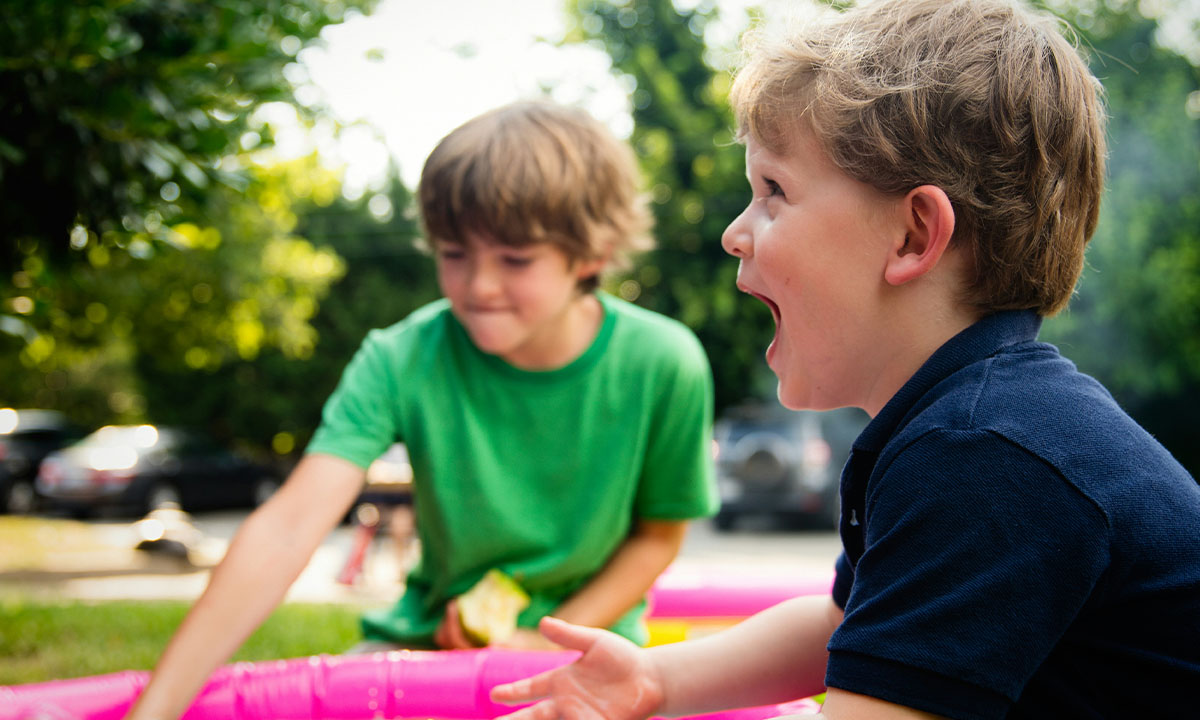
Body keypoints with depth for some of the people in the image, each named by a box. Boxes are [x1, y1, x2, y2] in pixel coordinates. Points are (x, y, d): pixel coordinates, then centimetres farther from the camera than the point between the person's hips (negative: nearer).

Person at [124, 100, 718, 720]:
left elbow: (658, 534, -1)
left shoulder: (663, 367, -17)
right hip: (430, 636, 1)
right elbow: (287, 530, -27)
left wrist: (545, 643, -14)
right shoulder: (402, 361, -17)